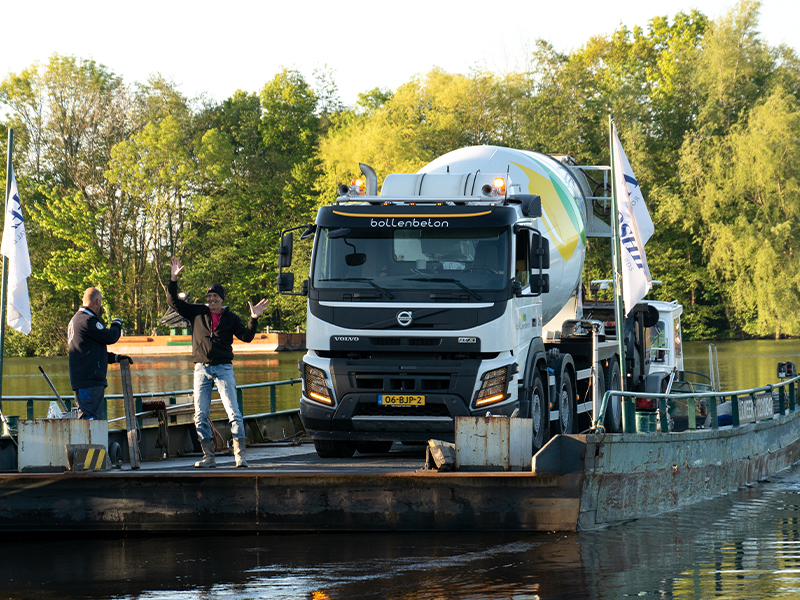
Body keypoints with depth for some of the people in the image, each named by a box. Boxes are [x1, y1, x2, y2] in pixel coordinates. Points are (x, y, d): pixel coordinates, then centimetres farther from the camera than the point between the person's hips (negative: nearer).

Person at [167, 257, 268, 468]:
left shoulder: (230, 318, 8)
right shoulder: (197, 312, 9)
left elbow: (246, 336, 1)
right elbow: (173, 301, 8)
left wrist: (253, 319, -13)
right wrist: (173, 280, -2)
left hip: (223, 369, -2)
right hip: (202, 369, 2)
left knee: (233, 412, -11)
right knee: (200, 415, 0)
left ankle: (240, 454, -11)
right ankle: (208, 456, 7)